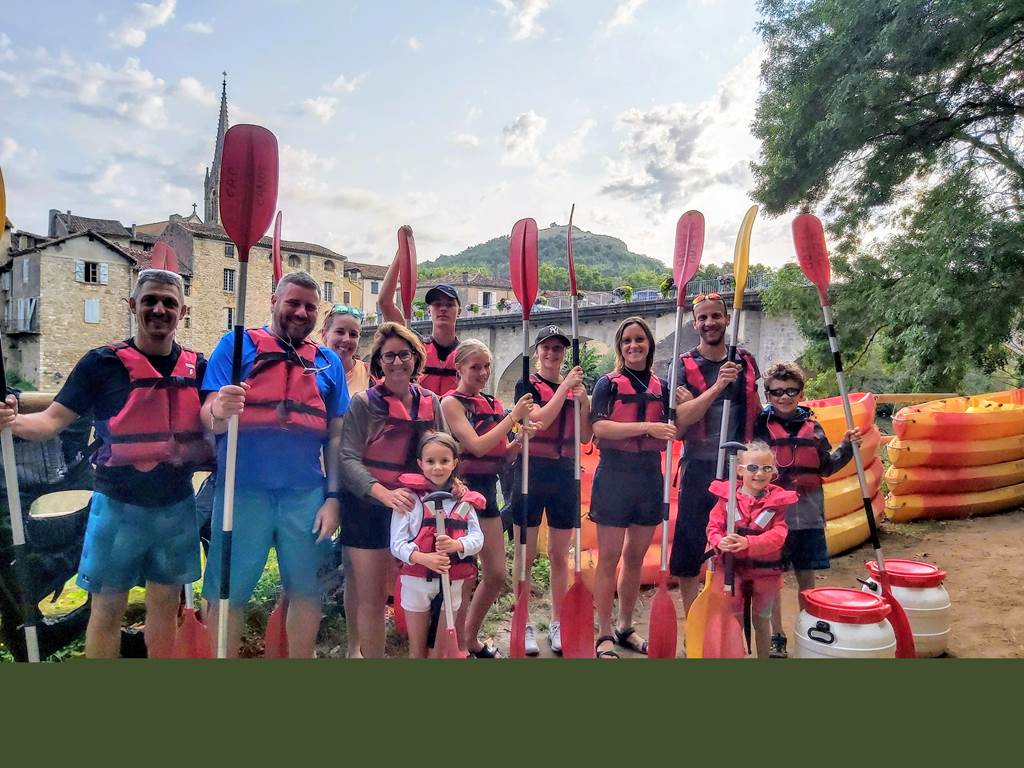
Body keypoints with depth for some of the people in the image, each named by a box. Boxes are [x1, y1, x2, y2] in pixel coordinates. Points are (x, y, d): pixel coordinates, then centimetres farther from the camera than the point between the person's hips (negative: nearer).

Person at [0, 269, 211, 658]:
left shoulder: (198, 367, 3)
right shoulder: (102, 363, -5)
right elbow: (53, 420, -8)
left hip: (177, 506, 3)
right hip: (118, 505, -3)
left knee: (166, 603, 15)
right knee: (108, 607, 5)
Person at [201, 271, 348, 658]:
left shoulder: (329, 362, 10)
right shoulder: (235, 345, 2)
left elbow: (335, 436, 9)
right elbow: (208, 418, -5)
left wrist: (333, 497, 3)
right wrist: (218, 412, -29)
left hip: (307, 495, 3)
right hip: (243, 490, -2)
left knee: (305, 587, 11)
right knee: (228, 592, 5)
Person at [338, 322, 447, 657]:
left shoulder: (431, 403, 4)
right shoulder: (364, 403, -7)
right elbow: (348, 459, -16)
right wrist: (386, 494, -30)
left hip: (417, 508, 4)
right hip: (369, 508, -3)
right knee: (371, 599, 6)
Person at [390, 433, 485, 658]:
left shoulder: (463, 500, 0)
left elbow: (477, 537, -5)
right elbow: (397, 543, -12)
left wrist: (455, 545, -26)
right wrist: (425, 558, -29)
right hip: (417, 582, -2)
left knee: (442, 649, 16)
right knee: (417, 650, 15)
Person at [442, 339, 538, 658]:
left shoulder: (493, 403, 11)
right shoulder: (451, 402, -9)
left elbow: (502, 456, 12)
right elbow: (477, 446, -20)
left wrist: (520, 439, -6)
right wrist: (513, 416, -19)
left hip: (488, 490, 7)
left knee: (496, 574, 11)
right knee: (463, 575, -2)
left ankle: (471, 638, 30)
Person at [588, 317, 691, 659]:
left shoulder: (662, 387, 10)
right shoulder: (608, 383, -2)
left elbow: (669, 437, 11)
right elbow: (600, 427, -17)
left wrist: (682, 410, -6)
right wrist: (647, 427, -24)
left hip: (649, 477, 5)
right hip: (614, 476, -4)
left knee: (635, 558, 13)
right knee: (609, 558, 1)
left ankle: (626, 628, 27)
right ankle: (605, 635, 10)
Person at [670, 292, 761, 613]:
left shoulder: (745, 361, 8)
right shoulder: (684, 366, -3)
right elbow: (680, 418, -16)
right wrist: (718, 385, -26)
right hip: (699, 468, -3)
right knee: (689, 552, 3)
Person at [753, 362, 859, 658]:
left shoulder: (813, 428, 7)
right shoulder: (760, 424, -3)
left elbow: (826, 467, 13)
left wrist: (846, 447, -3)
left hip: (808, 517, 3)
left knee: (806, 577, 14)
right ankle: (776, 637, 21)